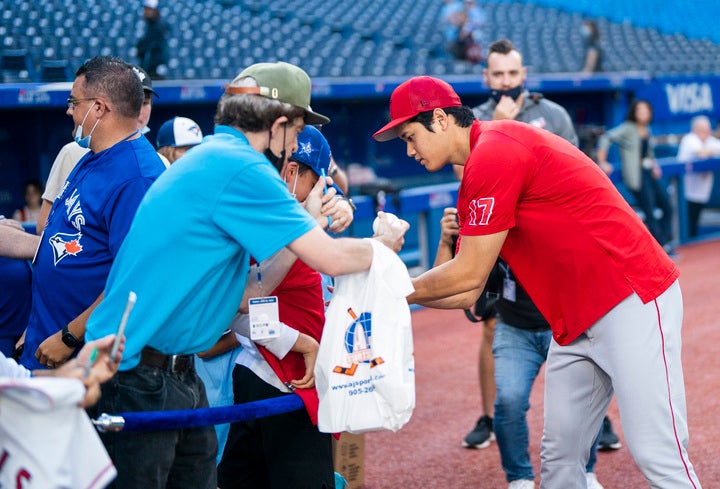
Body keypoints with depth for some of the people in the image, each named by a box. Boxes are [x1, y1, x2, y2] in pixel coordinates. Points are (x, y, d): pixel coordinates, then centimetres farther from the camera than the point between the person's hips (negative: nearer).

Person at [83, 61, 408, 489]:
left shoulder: (211, 157, 15)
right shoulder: (240, 168, -16)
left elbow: (244, 297, 19)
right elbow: (331, 259, -17)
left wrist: (307, 222, 17)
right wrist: (384, 240, 3)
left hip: (177, 374, 10)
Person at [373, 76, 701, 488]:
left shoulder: (493, 152, -15)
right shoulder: (476, 173, 15)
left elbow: (468, 275, -12)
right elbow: (466, 294, 14)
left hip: (631, 299, -10)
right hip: (576, 321, 10)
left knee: (657, 455, -12)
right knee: (559, 456, 9)